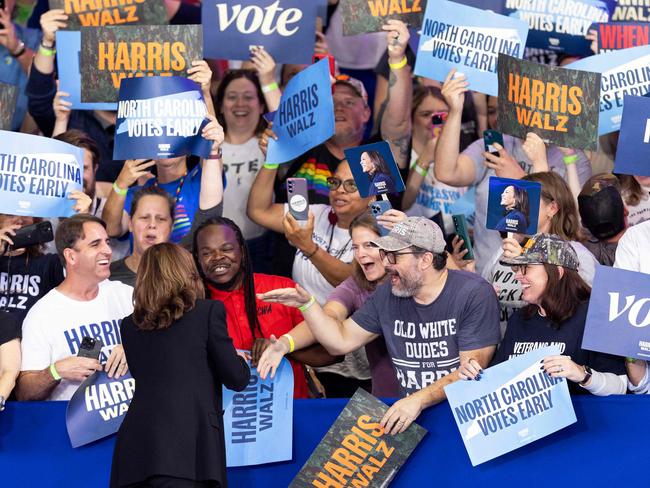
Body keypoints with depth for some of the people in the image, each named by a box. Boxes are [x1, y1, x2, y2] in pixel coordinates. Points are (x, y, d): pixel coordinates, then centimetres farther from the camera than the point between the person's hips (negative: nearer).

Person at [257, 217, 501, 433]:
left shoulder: (474, 294, -10)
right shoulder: (387, 295, 8)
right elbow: (342, 340, 14)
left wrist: (419, 399, -26)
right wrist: (306, 303, 1)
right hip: (409, 413, 4)